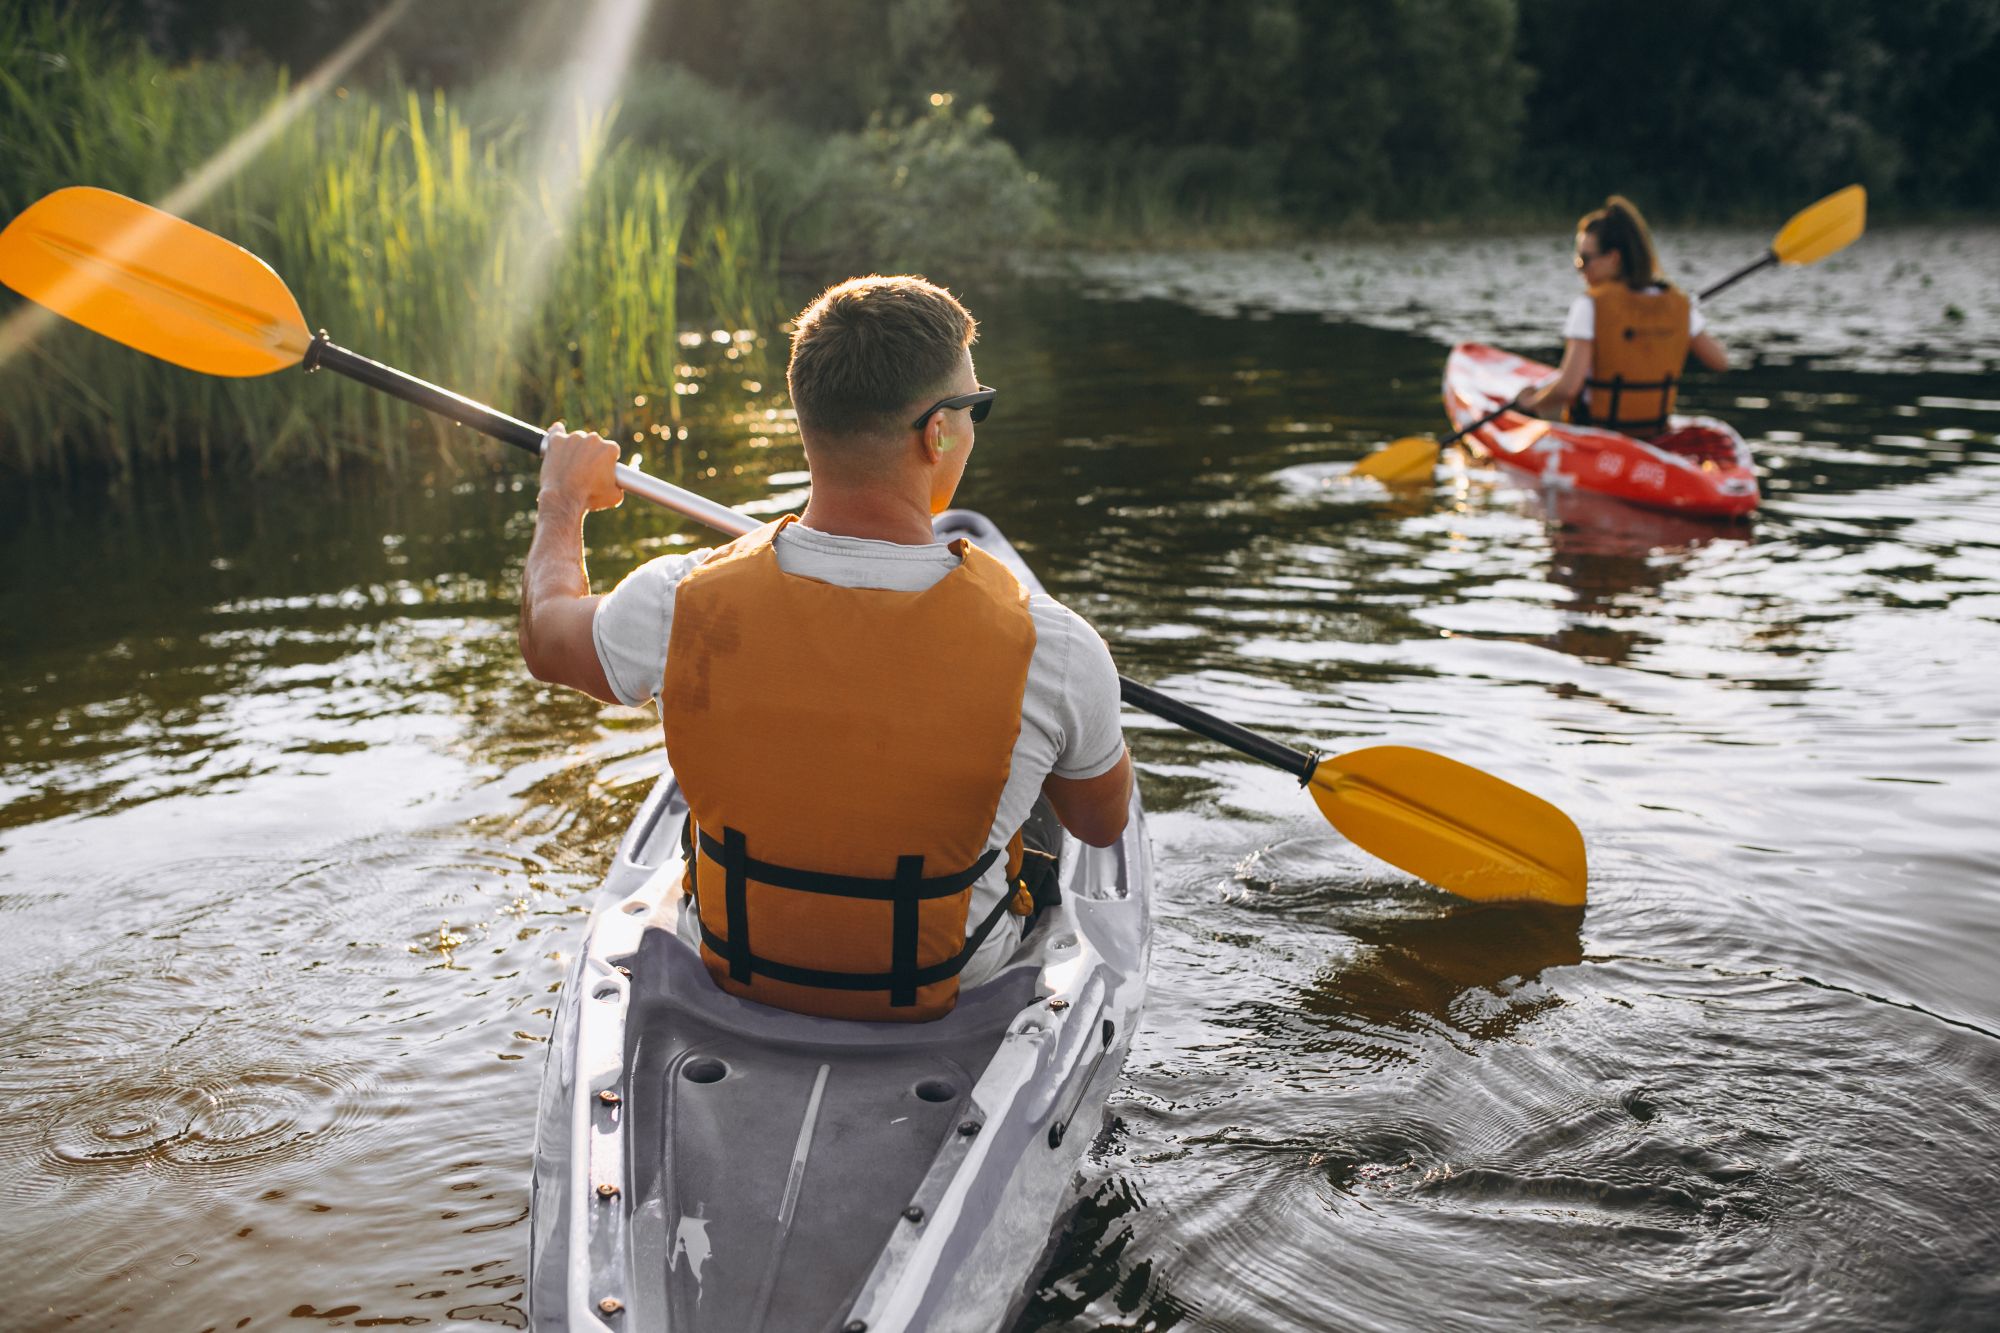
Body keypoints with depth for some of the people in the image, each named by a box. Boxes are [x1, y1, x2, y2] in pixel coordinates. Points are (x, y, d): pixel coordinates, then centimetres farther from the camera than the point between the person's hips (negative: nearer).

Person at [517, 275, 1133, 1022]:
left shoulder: (683, 603, -25)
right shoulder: (1046, 644, -30)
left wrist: (563, 499, 20)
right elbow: (1105, 823, -8)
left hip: (727, 964, 2)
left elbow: (546, 637, 0)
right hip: (953, 984, -1)